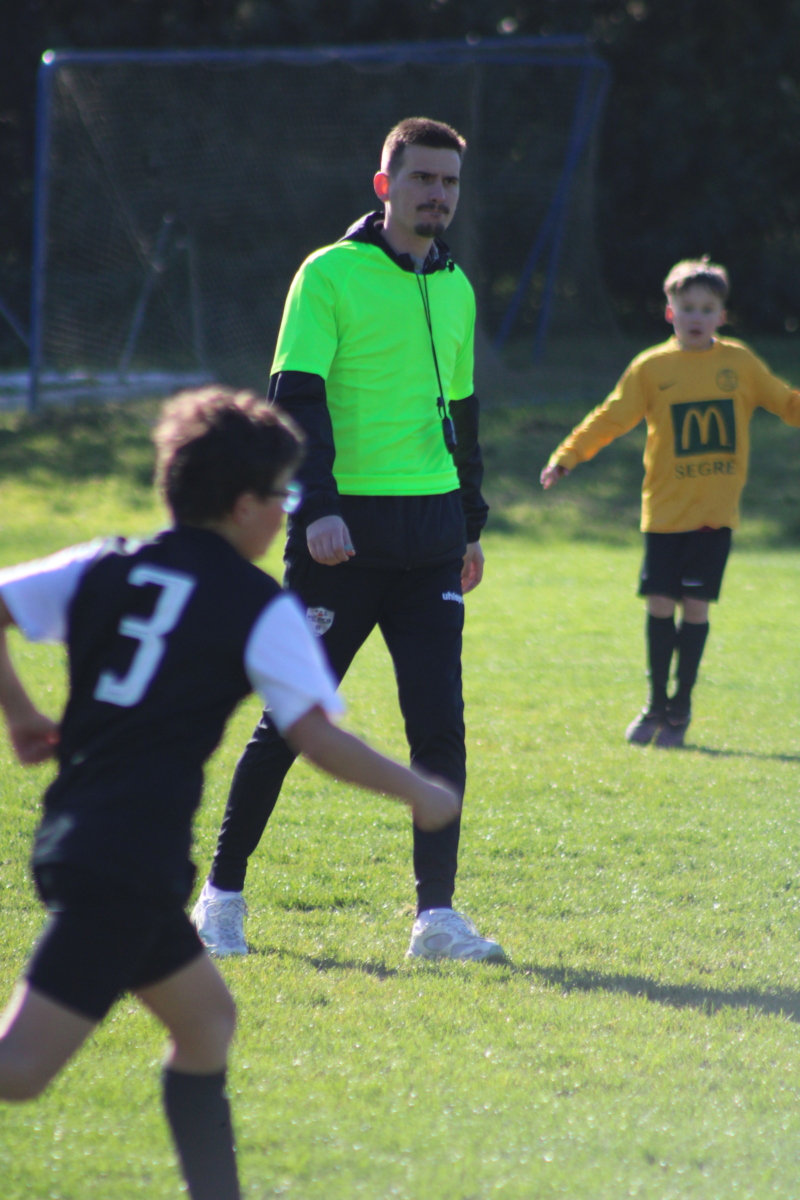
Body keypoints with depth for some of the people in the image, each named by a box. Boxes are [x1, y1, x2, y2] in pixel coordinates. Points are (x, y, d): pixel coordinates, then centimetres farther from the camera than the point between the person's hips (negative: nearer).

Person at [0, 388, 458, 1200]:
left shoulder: (104, 569, 13)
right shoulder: (260, 608, -3)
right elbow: (317, 738, -8)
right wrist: (418, 793, 6)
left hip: (68, 839, 8)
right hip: (132, 863, -8)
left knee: (205, 1018, 21)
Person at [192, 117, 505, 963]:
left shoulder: (455, 289, 15)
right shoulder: (330, 275, -4)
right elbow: (297, 399, -10)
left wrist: (470, 523, 23)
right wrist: (318, 506, -21)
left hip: (430, 533, 5)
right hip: (343, 532, -5)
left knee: (440, 723, -3)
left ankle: (436, 915, -1)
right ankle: (222, 894, 13)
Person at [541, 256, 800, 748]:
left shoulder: (739, 362, 5)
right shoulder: (652, 367, 2)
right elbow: (611, 419, 0)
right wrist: (566, 458, -9)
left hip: (716, 511, 0)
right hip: (666, 509, 0)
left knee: (695, 605, -2)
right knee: (660, 603, -1)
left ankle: (681, 708, 11)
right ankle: (656, 704, 15)